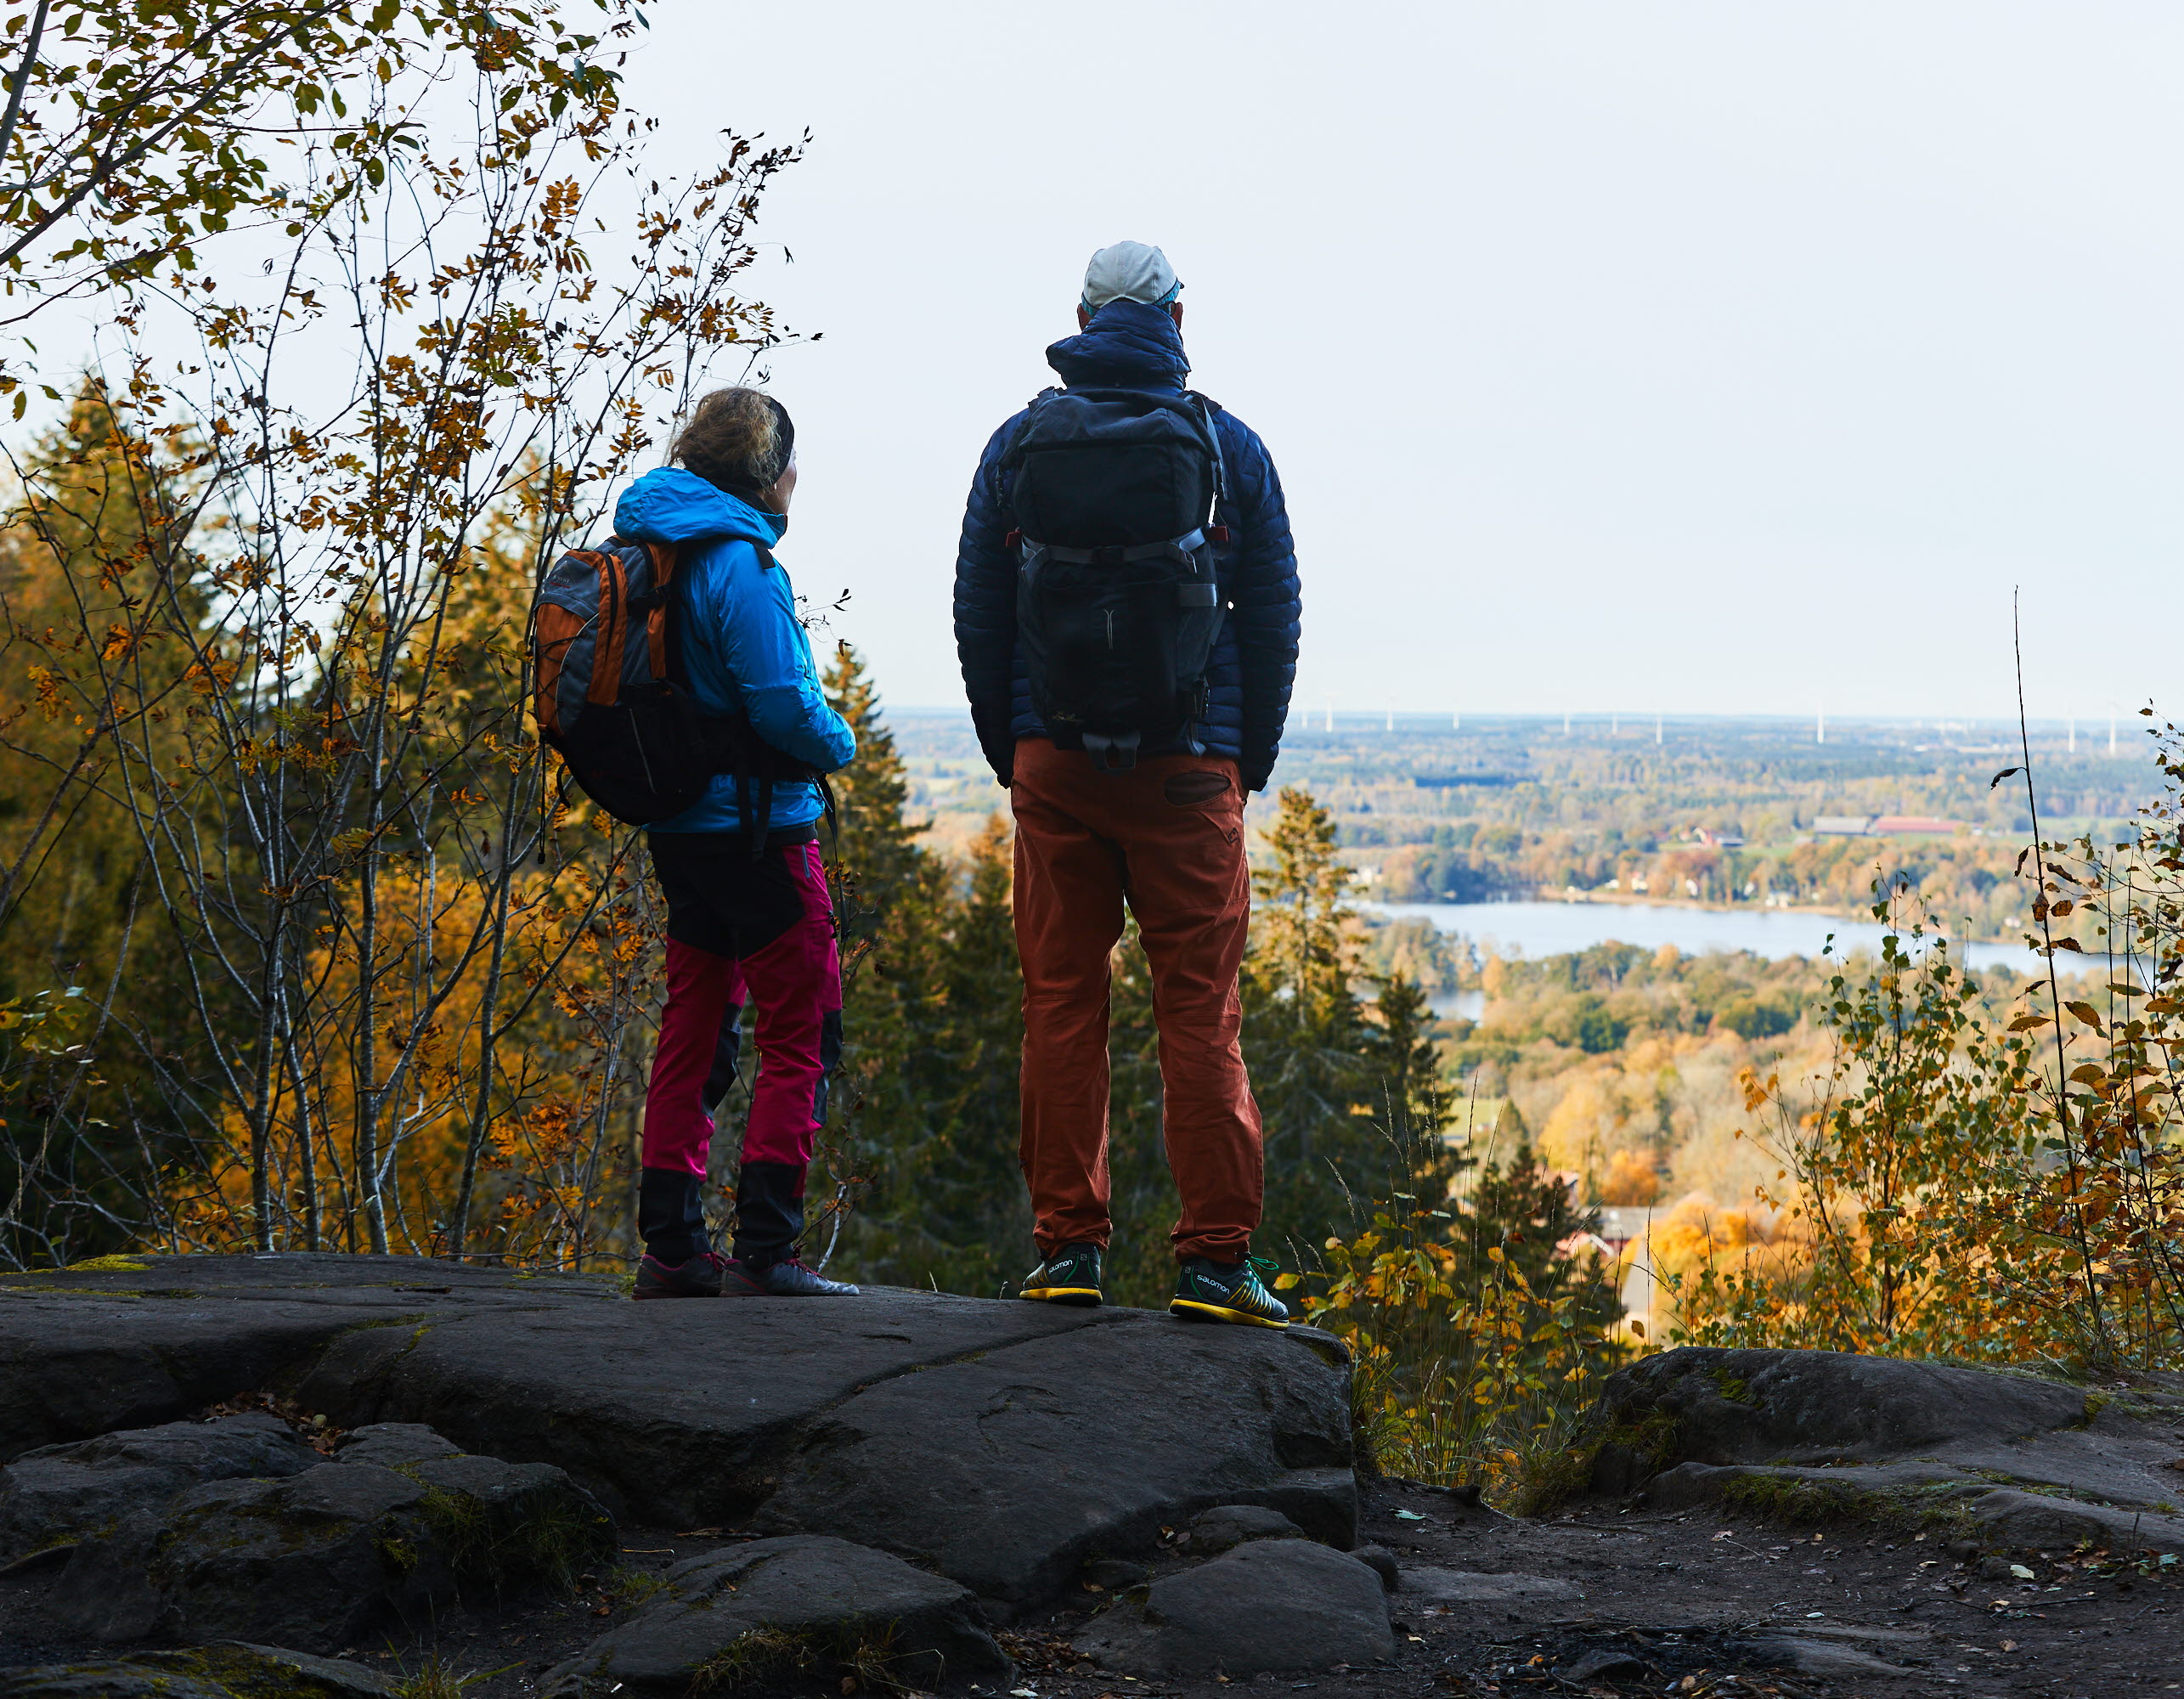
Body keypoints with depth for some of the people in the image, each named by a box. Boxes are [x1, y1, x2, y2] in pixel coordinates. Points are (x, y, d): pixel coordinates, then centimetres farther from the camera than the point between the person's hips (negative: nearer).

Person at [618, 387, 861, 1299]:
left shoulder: (649, 549, 11)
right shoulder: (742, 564, -16)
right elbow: (781, 704, -21)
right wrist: (840, 743, -2)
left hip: (678, 827, 9)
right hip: (754, 828, -9)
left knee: (694, 1030, 13)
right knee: (801, 1031, -3)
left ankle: (670, 1244, 15)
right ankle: (762, 1249, -7)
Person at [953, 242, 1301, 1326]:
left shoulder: (1020, 442, 6)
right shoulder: (1229, 446, 3)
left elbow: (976, 615, 8)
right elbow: (1273, 616, 5)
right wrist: (1248, 764, 14)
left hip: (1054, 763, 1)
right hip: (1187, 767, -1)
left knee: (1060, 1003, 5)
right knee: (1200, 1008, -1)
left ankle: (1068, 1246, 6)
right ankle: (1214, 1259, -3)